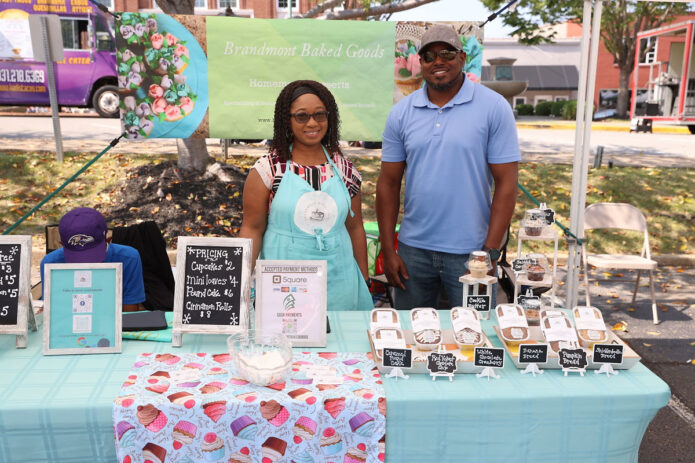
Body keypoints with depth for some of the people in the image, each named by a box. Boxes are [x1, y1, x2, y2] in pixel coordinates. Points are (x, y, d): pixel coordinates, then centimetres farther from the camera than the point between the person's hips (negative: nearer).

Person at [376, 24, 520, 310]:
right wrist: (388, 250, 1)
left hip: (470, 251, -2)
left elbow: (506, 184, -6)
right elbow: (388, 184, 5)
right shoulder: (401, 113, 3)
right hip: (413, 249, 3)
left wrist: (491, 252, -11)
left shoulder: (494, 107, -4)